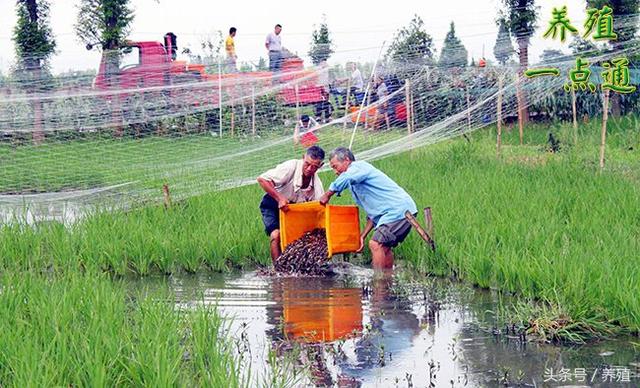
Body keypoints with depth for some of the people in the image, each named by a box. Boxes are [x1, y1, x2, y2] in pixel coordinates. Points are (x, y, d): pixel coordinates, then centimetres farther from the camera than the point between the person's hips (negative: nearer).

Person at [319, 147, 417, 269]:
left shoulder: (359, 167, -7)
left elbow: (345, 179, -32)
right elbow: (372, 213, 23)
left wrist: (327, 196, -21)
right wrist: (363, 236, 15)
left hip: (398, 210, -11)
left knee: (375, 244, -16)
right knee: (384, 247, 17)